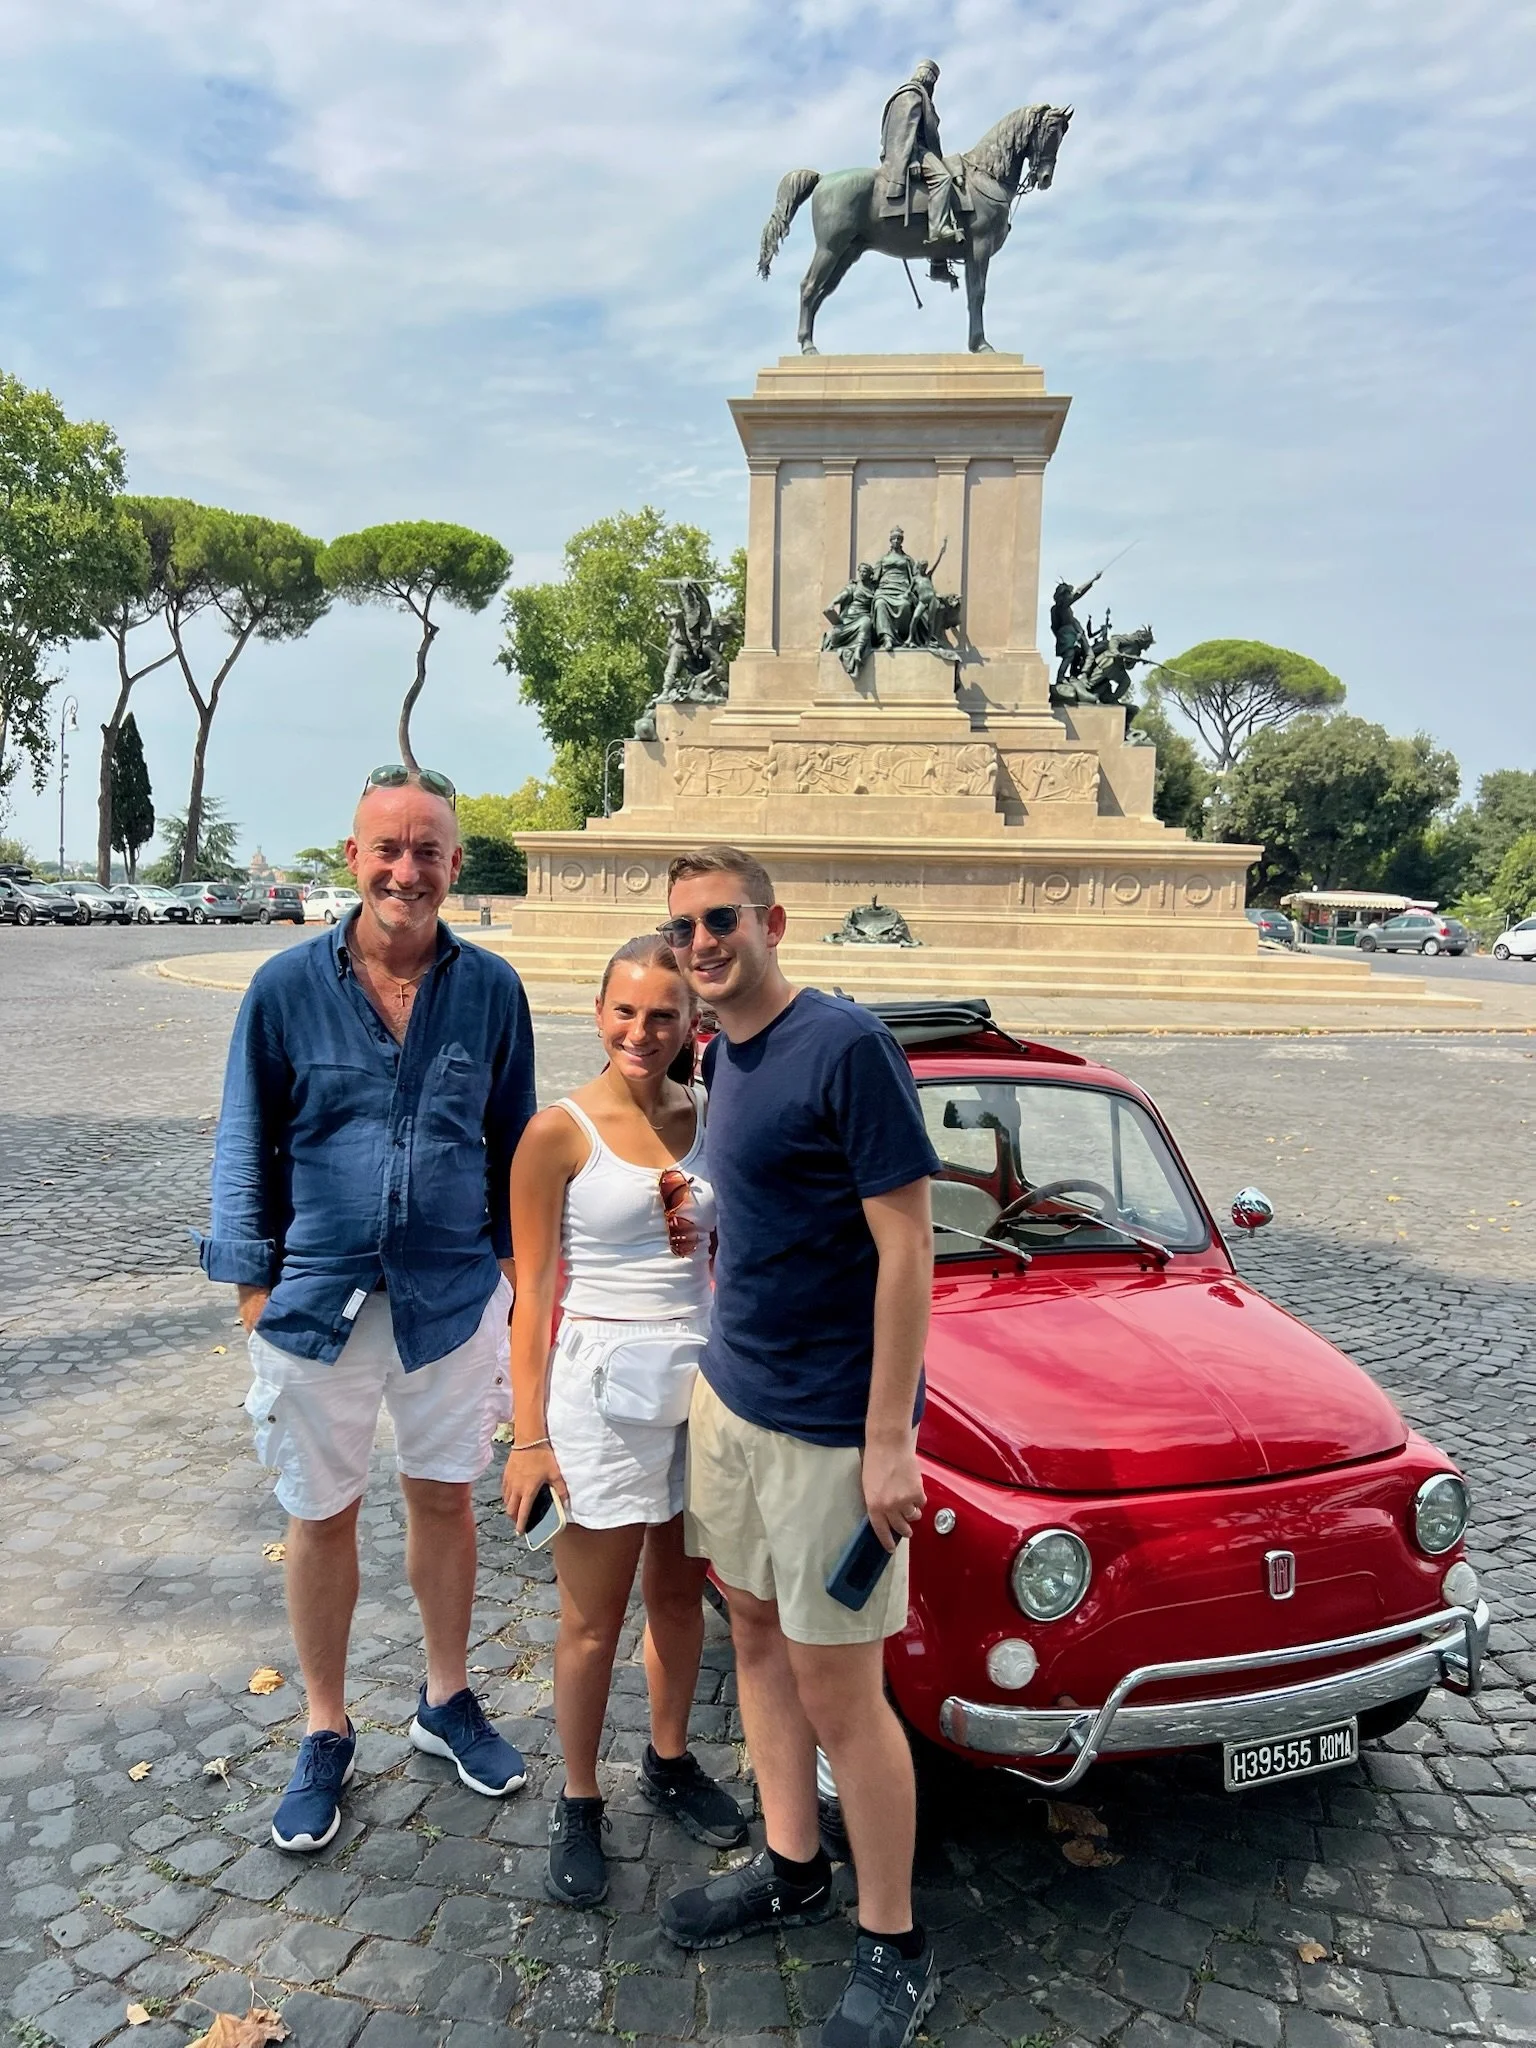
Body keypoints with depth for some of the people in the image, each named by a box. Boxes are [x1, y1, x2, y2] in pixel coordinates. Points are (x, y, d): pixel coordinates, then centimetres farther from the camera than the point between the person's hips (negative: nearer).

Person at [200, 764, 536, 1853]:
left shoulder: (491, 988, -3)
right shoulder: (287, 987, -7)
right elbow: (246, 1146, -1)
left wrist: (510, 1259, 4)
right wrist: (255, 1286, -4)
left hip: (453, 1299, 1)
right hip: (317, 1302, -1)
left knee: (445, 1498, 16)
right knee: (323, 1516, 13)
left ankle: (448, 1702, 38)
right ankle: (326, 1735, 34)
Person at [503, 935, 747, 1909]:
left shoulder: (710, 1119, 2)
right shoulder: (560, 1132, -11)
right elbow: (533, 1292, -8)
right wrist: (529, 1436, -9)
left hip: (702, 1380, 5)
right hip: (603, 1385, -4)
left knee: (680, 1593, 20)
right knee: (594, 1618, 9)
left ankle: (671, 1762, 41)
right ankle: (580, 1806, 29)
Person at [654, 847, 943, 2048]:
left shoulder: (847, 1047, -19)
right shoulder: (724, 1055, 6)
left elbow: (906, 1245, -19)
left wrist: (889, 1442, -20)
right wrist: (723, 1352, 15)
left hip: (830, 1427, -8)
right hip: (730, 1397, 8)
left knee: (838, 1695, 4)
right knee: (757, 1638, 20)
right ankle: (793, 1869, 41)